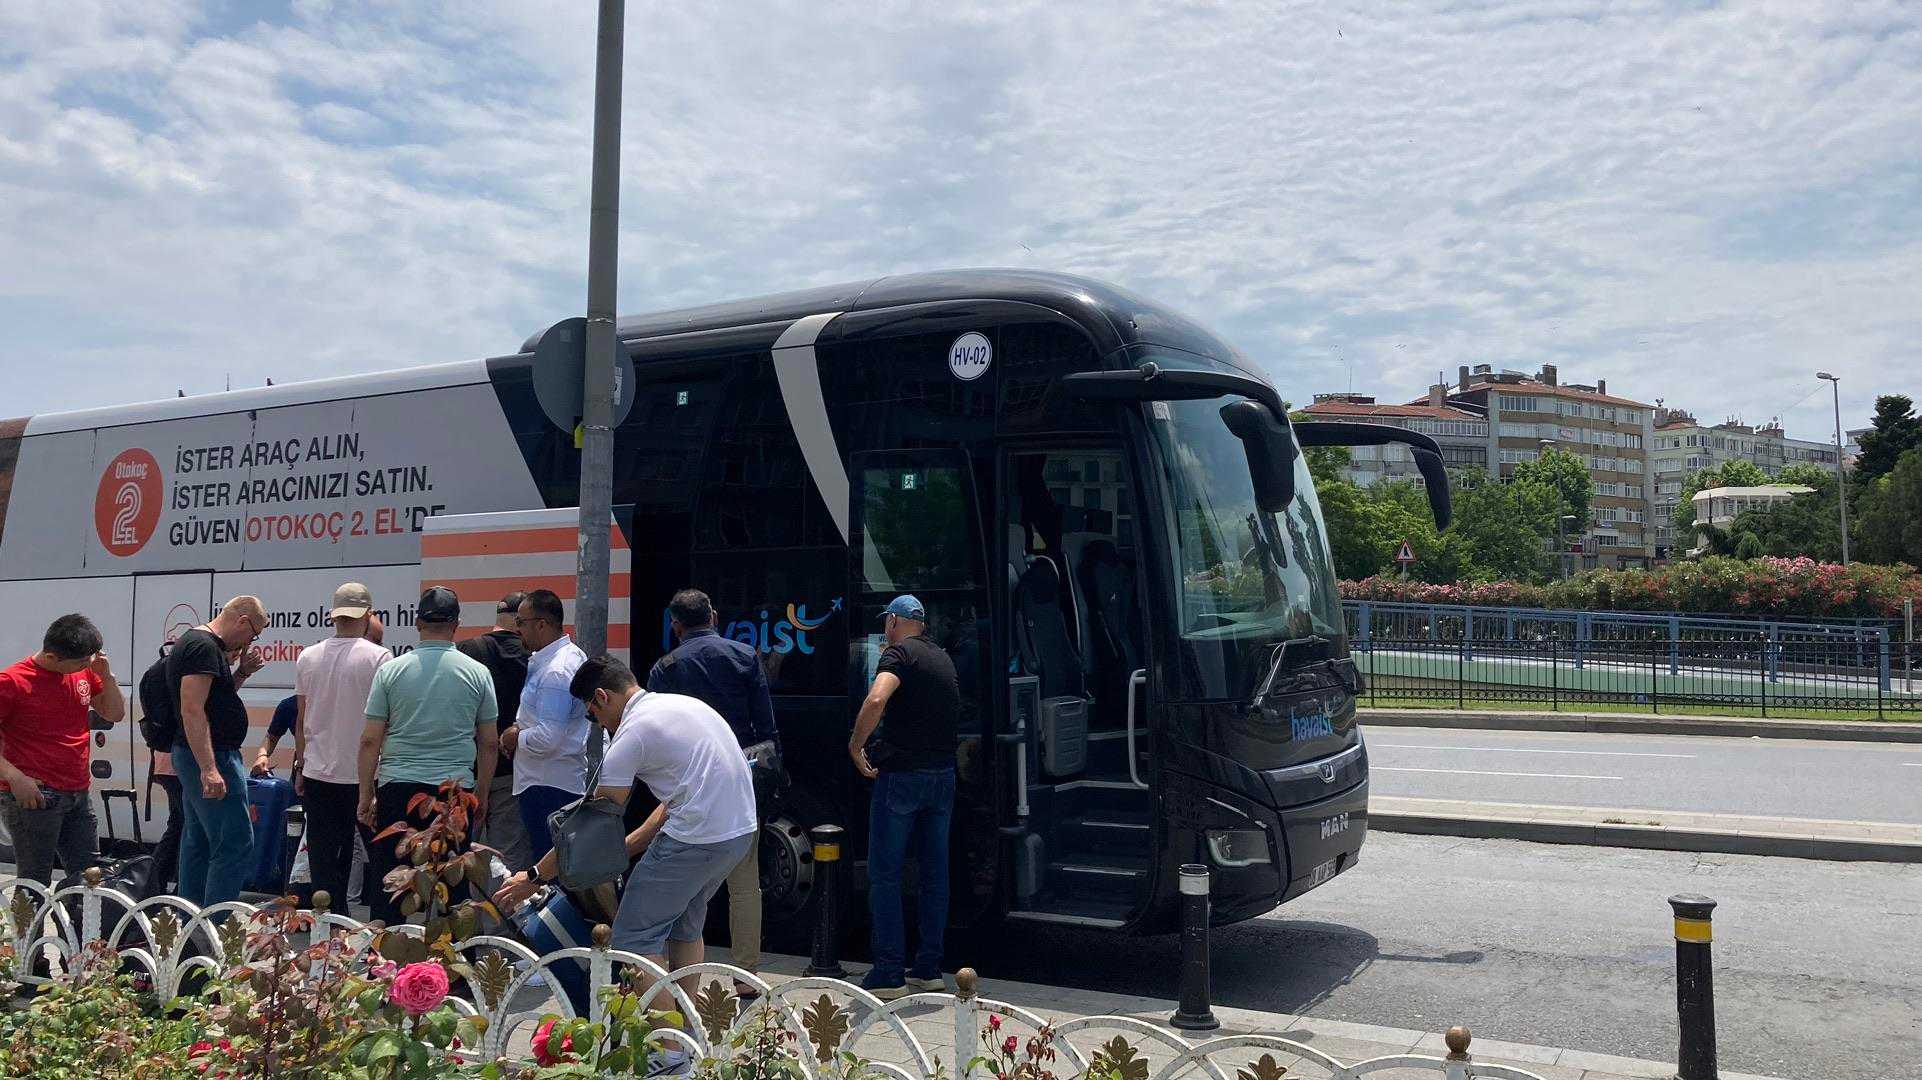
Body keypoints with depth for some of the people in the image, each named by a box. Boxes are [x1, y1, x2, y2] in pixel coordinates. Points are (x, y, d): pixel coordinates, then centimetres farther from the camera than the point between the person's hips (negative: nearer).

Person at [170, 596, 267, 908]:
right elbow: (192, 710, -25)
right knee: (236, 846, -11)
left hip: (193, 759, 11)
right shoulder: (204, 647, -16)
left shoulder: (196, 642, 17)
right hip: (211, 757, -11)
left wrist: (242, 673, 12)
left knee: (198, 842, 15)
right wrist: (209, 769, -29)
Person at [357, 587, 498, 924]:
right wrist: (481, 795, 14)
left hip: (398, 787, 0)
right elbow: (489, 744, 4)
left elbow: (370, 740, 1)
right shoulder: (477, 673, 2)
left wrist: (366, 795, 9)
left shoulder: (391, 671, 1)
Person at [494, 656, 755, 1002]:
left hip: (698, 837, -9)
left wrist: (534, 877, 4)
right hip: (741, 828, 9)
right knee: (685, 925, 26)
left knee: (634, 937, 2)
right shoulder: (682, 702, 17)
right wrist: (625, 847, 20)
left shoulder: (632, 733, -8)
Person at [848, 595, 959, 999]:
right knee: (935, 872, 11)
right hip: (943, 774, 7)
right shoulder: (943, 659, 16)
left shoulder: (899, 654, -8)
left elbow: (876, 700, -25)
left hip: (902, 773, -7)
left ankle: (888, 974, -1)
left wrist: (856, 746, -15)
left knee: (885, 874, 0)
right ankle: (928, 969, 16)